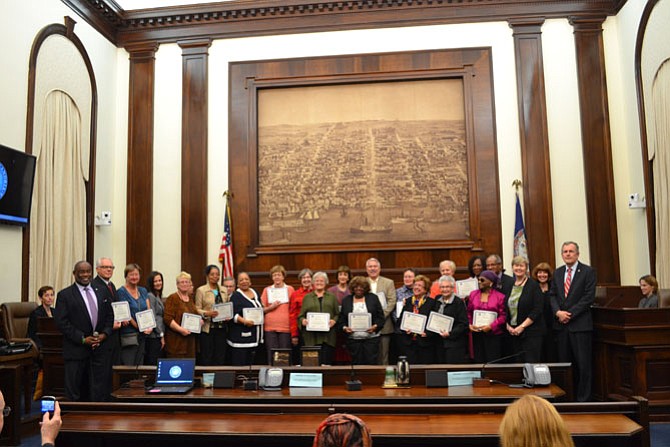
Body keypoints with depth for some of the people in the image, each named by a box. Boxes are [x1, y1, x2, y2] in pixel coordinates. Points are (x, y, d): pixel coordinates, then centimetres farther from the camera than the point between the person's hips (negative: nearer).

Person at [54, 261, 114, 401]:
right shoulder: (65, 295, -2)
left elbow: (110, 316, 14)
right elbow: (61, 322, -8)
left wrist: (105, 334, -3)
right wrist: (82, 339, -13)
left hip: (101, 349, 3)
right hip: (77, 350, -3)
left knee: (100, 392, 5)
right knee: (74, 394, 6)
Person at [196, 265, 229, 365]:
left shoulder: (224, 291, 14)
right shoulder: (201, 290, 2)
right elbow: (197, 309, -2)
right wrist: (207, 313, -19)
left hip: (221, 328, 4)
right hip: (207, 328, -4)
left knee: (220, 358, 5)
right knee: (206, 359, -2)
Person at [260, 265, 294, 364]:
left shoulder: (290, 289, 8)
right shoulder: (267, 290, 11)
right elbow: (261, 309, 12)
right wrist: (271, 307, -6)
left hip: (285, 327, -1)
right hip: (270, 327, 1)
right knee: (271, 355, -1)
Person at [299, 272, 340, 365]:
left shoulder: (332, 297, 16)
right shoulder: (307, 297, 15)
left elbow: (338, 314, 11)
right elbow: (301, 316, 12)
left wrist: (334, 321, -9)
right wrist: (303, 321, -9)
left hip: (328, 336, 0)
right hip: (311, 336, 0)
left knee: (327, 362, -7)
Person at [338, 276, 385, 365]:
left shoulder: (373, 298, 8)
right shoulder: (346, 300, 11)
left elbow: (380, 317, 5)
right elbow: (341, 320, 9)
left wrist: (375, 326, -12)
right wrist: (344, 328, -9)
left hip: (371, 338, -1)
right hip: (353, 339, 1)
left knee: (372, 363, -3)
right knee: (356, 364, 3)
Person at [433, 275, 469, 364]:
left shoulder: (459, 302, -8)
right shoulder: (437, 300, 12)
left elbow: (464, 324, -12)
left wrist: (450, 333, -19)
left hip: (455, 344, -6)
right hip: (439, 343, 6)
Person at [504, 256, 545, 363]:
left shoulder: (533, 285, -4)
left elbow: (538, 310, -11)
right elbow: (505, 309, 15)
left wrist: (522, 326, -14)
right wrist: (508, 326, 0)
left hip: (531, 332, -5)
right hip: (513, 333, 5)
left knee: (531, 363, -7)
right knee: (517, 362, 6)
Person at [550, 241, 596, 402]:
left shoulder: (588, 271, -2)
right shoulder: (557, 273, 14)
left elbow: (589, 297, -9)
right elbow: (553, 295, 11)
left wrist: (570, 314, -13)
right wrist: (558, 312, -7)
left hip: (580, 324, -5)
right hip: (561, 324, 5)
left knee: (583, 363, -1)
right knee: (564, 363, 9)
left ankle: (583, 398, 8)